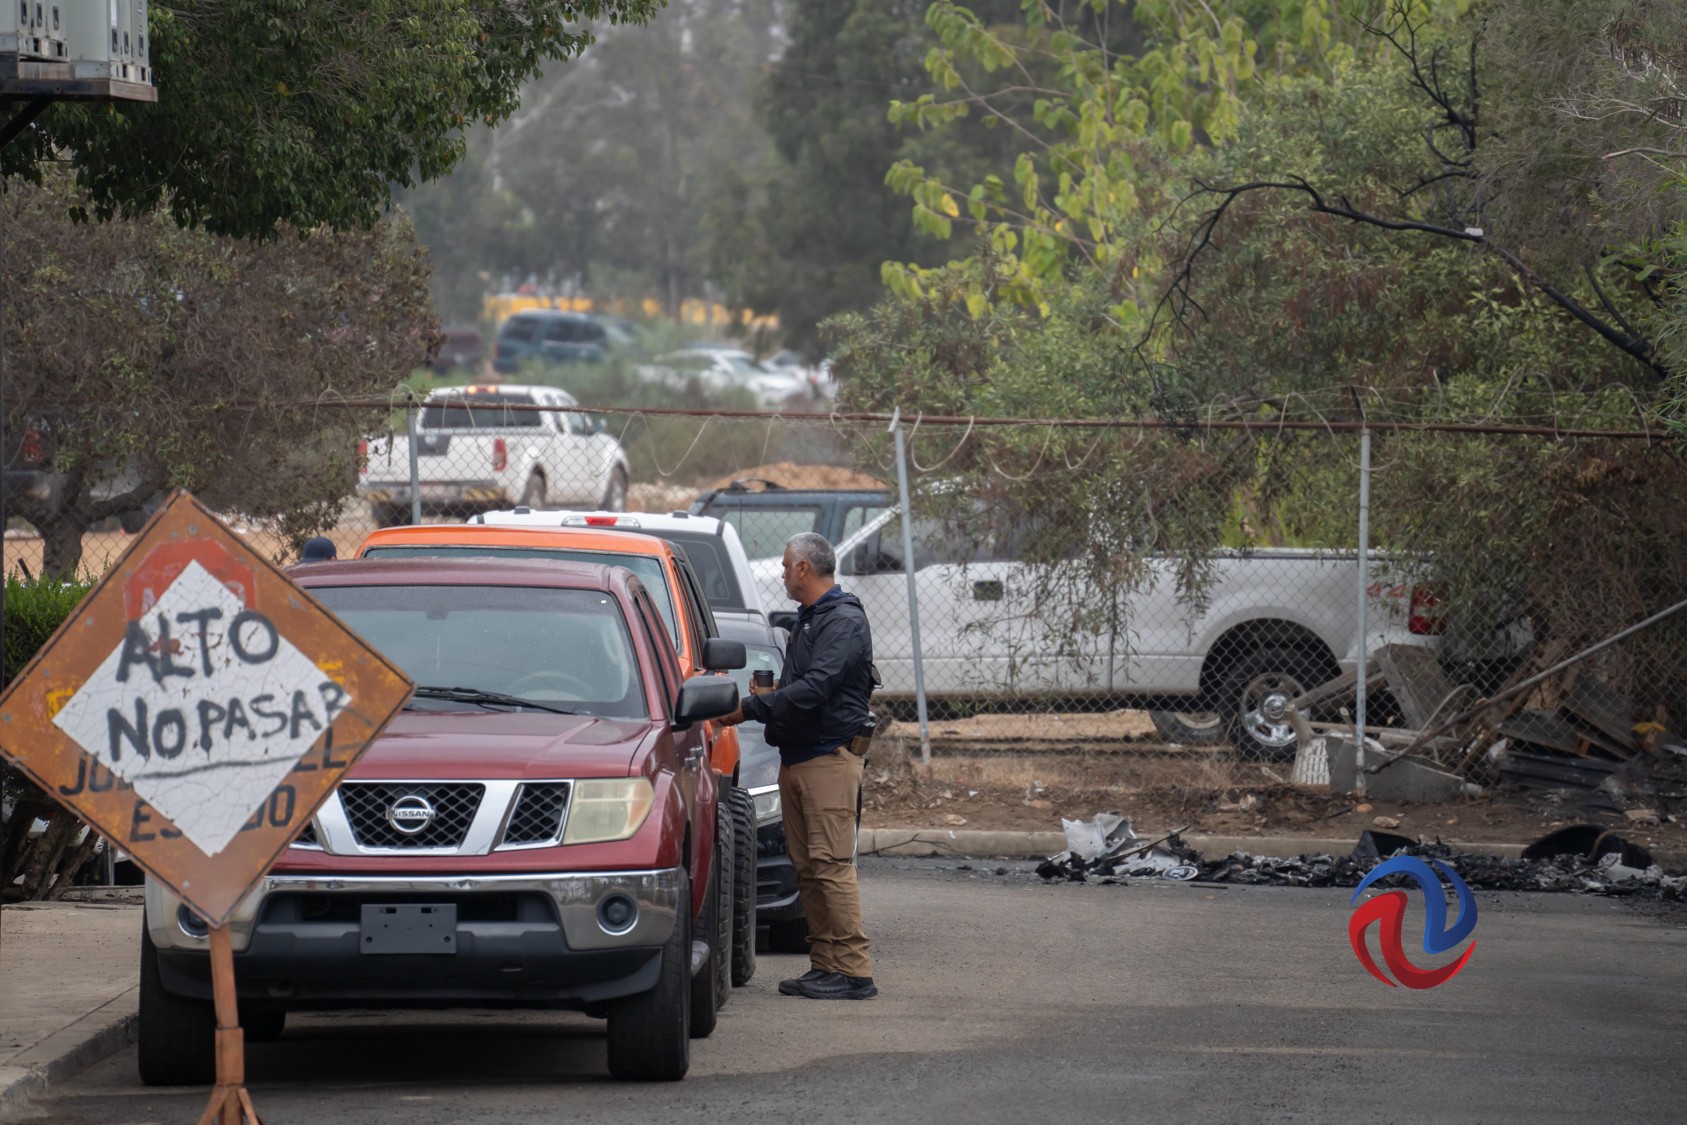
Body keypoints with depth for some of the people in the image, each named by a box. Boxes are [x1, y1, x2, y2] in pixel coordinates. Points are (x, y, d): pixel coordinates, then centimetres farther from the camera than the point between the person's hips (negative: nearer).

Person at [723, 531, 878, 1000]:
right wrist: (771, 697, 12)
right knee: (807, 867, 7)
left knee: (830, 864, -13)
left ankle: (853, 970, -14)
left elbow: (816, 688, -23)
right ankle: (825, 965, 10)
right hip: (796, 758, 10)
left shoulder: (844, 621, -12)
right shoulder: (807, 620, 21)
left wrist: (751, 708, -21)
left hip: (830, 757, -10)